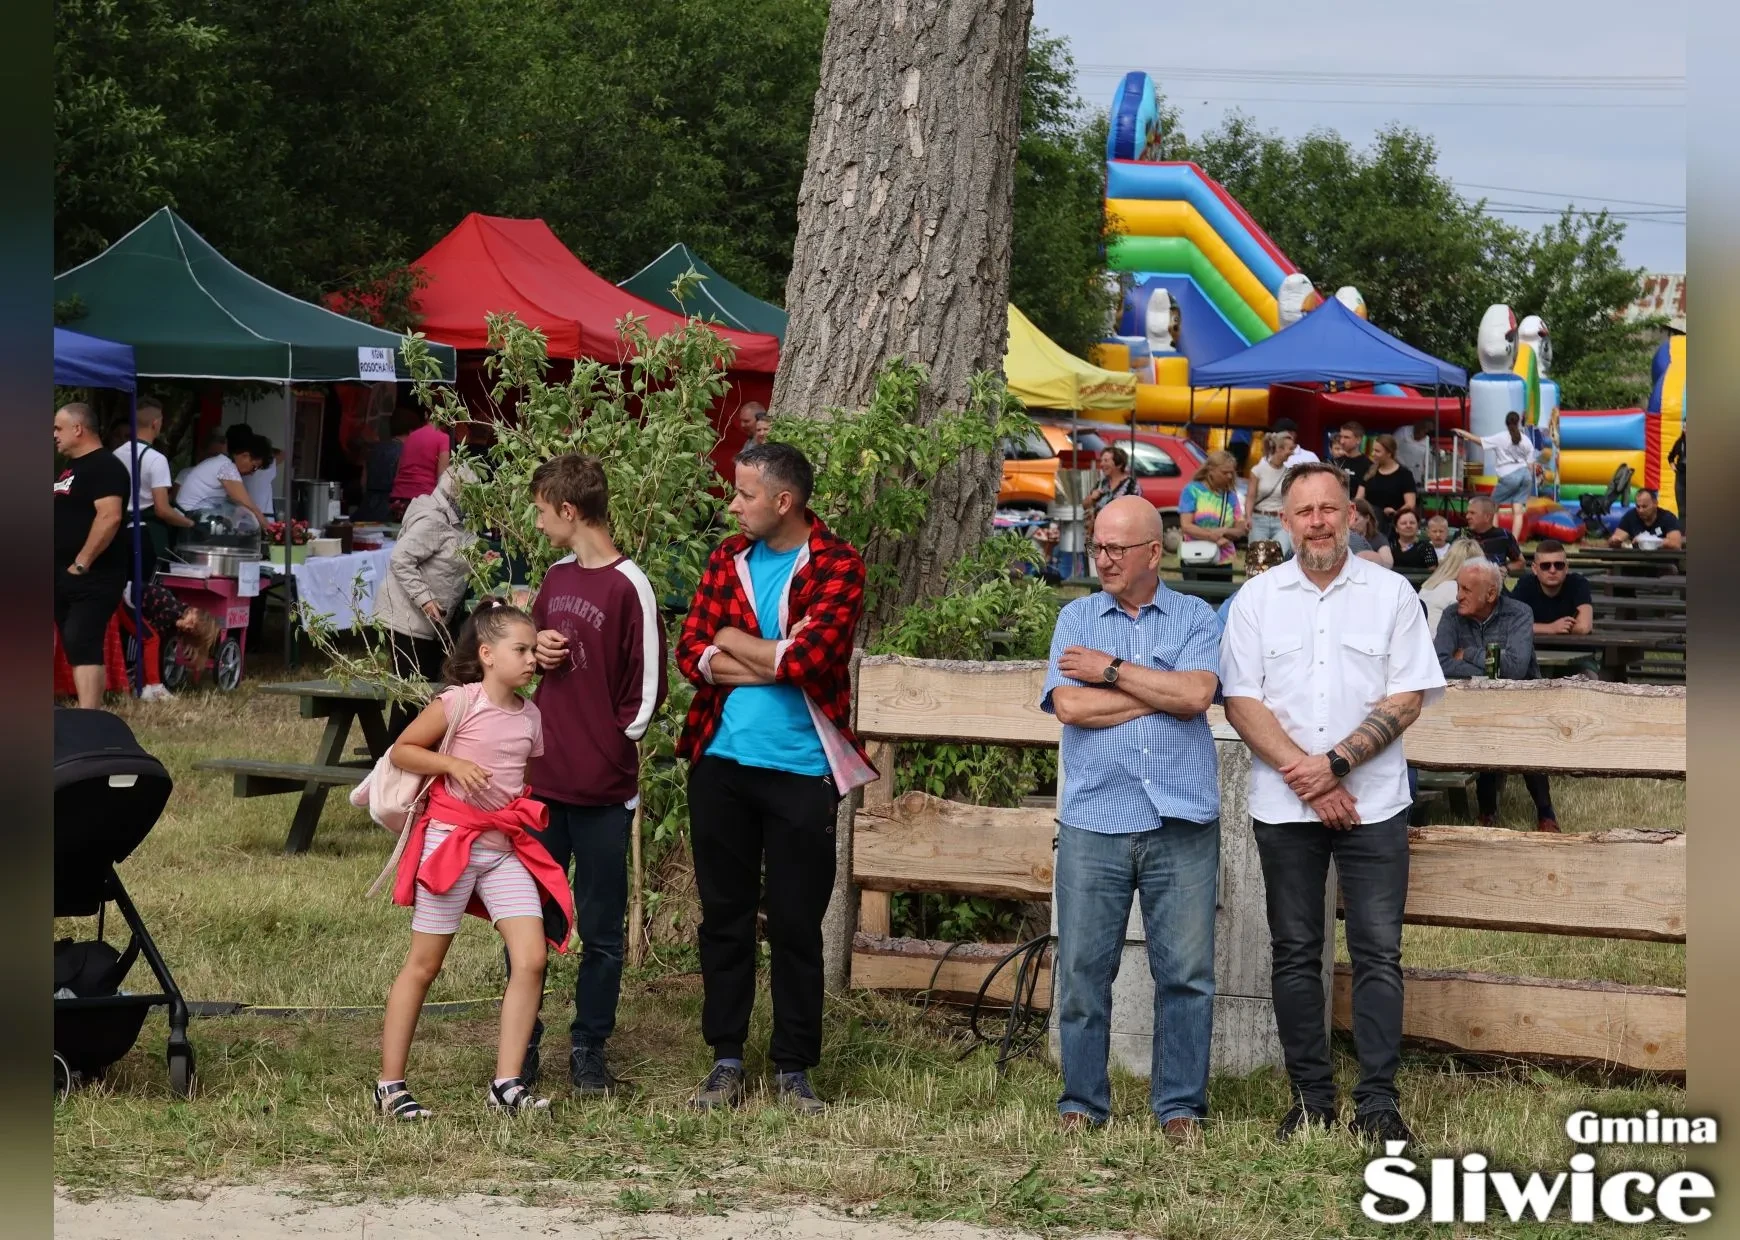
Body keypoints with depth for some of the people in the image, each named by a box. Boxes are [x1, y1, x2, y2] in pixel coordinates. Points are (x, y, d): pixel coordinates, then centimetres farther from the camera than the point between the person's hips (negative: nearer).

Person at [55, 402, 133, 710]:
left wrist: (82, 564, -24)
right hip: (65, 576, 10)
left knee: (82, 646, -18)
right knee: (75, 647, 10)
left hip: (92, 577, -10)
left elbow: (109, 517, -25)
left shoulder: (104, 466, -13)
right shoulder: (71, 467, 19)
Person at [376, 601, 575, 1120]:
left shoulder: (530, 715, 8)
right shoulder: (460, 702, -10)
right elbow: (401, 751, -7)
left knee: (532, 959, -8)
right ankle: (390, 1085, 9)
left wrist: (534, 808, 5)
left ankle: (506, 1082, -3)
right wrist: (453, 764, -19)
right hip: (452, 839, -6)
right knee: (424, 965, 1)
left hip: (506, 846, 6)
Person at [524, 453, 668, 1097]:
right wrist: (538, 650, 2)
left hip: (602, 788, -6)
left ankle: (589, 1051, 15)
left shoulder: (628, 587, -12)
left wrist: (608, 744, -5)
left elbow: (647, 692, -11)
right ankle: (520, 1046, 18)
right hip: (542, 779, 6)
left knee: (601, 932, 5)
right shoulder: (556, 577, 10)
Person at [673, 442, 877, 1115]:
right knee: (724, 914, 9)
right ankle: (726, 1060, 18)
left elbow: (808, 658, -19)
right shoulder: (729, 558, 7)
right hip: (722, 763, 4)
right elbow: (691, 652, -2)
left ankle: (793, 1069, 11)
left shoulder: (837, 566, -6)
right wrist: (775, 662, -14)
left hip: (801, 772, -4)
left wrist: (732, 642, -7)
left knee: (797, 925, 2)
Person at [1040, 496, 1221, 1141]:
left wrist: (1114, 671, -5)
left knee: (1187, 971, 0)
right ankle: (1082, 1103, 14)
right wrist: (1163, 692, -3)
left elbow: (1196, 695, -10)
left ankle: (1181, 1106, 10)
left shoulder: (1195, 618, 9)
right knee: (1083, 969, 2)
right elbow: (1069, 706, -5)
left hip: (1182, 822, -1)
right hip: (1094, 820, 1)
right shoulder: (1077, 618, 11)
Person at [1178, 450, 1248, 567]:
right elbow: (1186, 526, -10)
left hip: (1223, 560, 3)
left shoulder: (1231, 496, 7)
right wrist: (1214, 537, -18)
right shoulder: (1192, 490, -2)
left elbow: (1238, 530, 7)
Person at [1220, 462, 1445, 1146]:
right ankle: (1310, 1097, 11)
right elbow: (1241, 702, 0)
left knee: (1378, 953, -5)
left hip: (1373, 802, -1)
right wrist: (1305, 778, -10)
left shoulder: (1391, 594, 3)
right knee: (1296, 955, 5)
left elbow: (1407, 698, -2)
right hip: (1283, 806, 2)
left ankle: (1378, 1102, -2)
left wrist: (1336, 764, -13)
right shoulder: (1257, 598, 6)